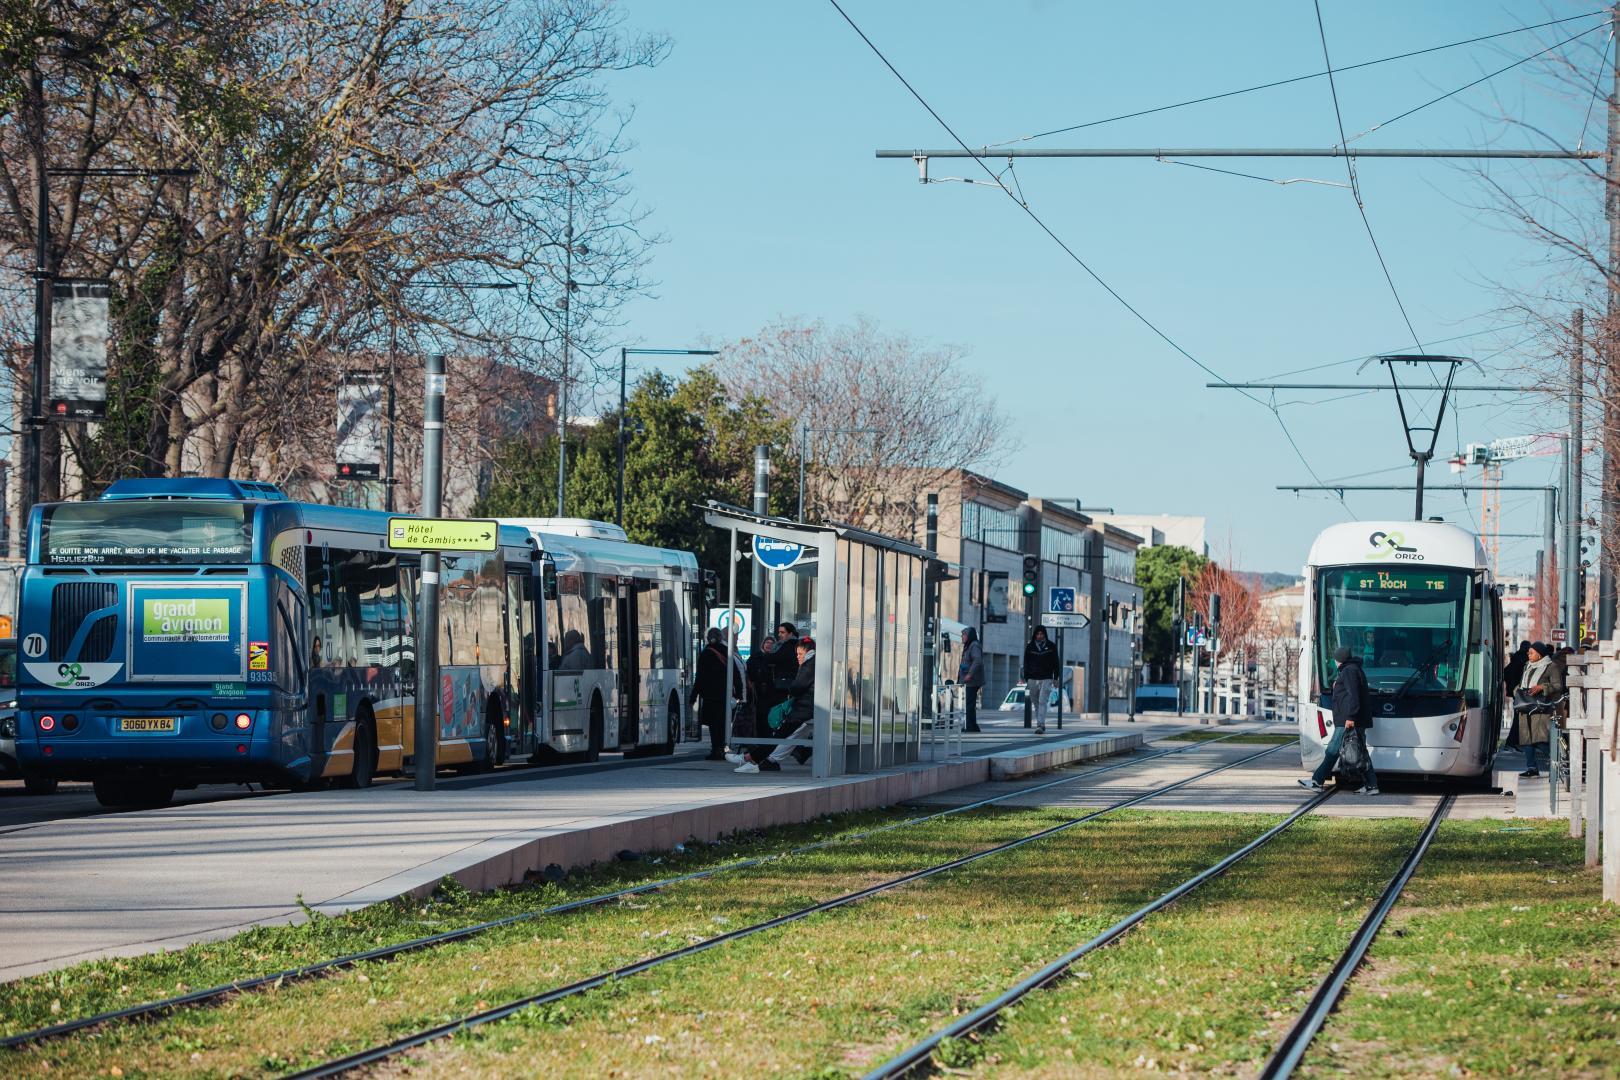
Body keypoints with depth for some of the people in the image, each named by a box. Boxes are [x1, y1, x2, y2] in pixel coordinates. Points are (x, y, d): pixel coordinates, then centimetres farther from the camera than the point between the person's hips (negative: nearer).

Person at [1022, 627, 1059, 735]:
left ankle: (1040, 725, -19)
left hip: (1046, 679, -3)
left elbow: (1055, 663, 7)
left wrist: (1055, 678, 3)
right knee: (1036, 703, 7)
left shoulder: (1051, 647, 2)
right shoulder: (1030, 647, 5)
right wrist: (1026, 678, 1)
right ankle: (1041, 725, 18)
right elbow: (1026, 663, 7)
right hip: (1033, 679, 3)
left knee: (1042, 702, -13)